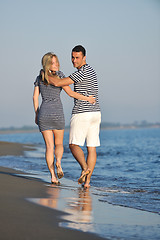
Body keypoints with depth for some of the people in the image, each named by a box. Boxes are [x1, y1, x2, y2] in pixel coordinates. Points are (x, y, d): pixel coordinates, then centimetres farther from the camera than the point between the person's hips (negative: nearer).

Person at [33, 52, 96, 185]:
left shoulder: (40, 77, 8)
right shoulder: (59, 75, -6)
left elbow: (35, 96, 7)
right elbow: (70, 93, -12)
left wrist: (37, 114, 14)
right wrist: (87, 98, -4)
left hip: (43, 113, 3)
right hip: (57, 114, -3)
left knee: (49, 146, 4)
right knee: (59, 144, 13)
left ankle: (53, 176, -7)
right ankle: (58, 162, -19)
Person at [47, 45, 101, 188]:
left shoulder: (83, 72, -15)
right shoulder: (90, 71, 16)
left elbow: (58, 83, -16)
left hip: (81, 114, -8)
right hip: (95, 113, 8)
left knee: (74, 145, 1)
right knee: (91, 148, 4)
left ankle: (85, 168, -21)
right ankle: (87, 180, 3)